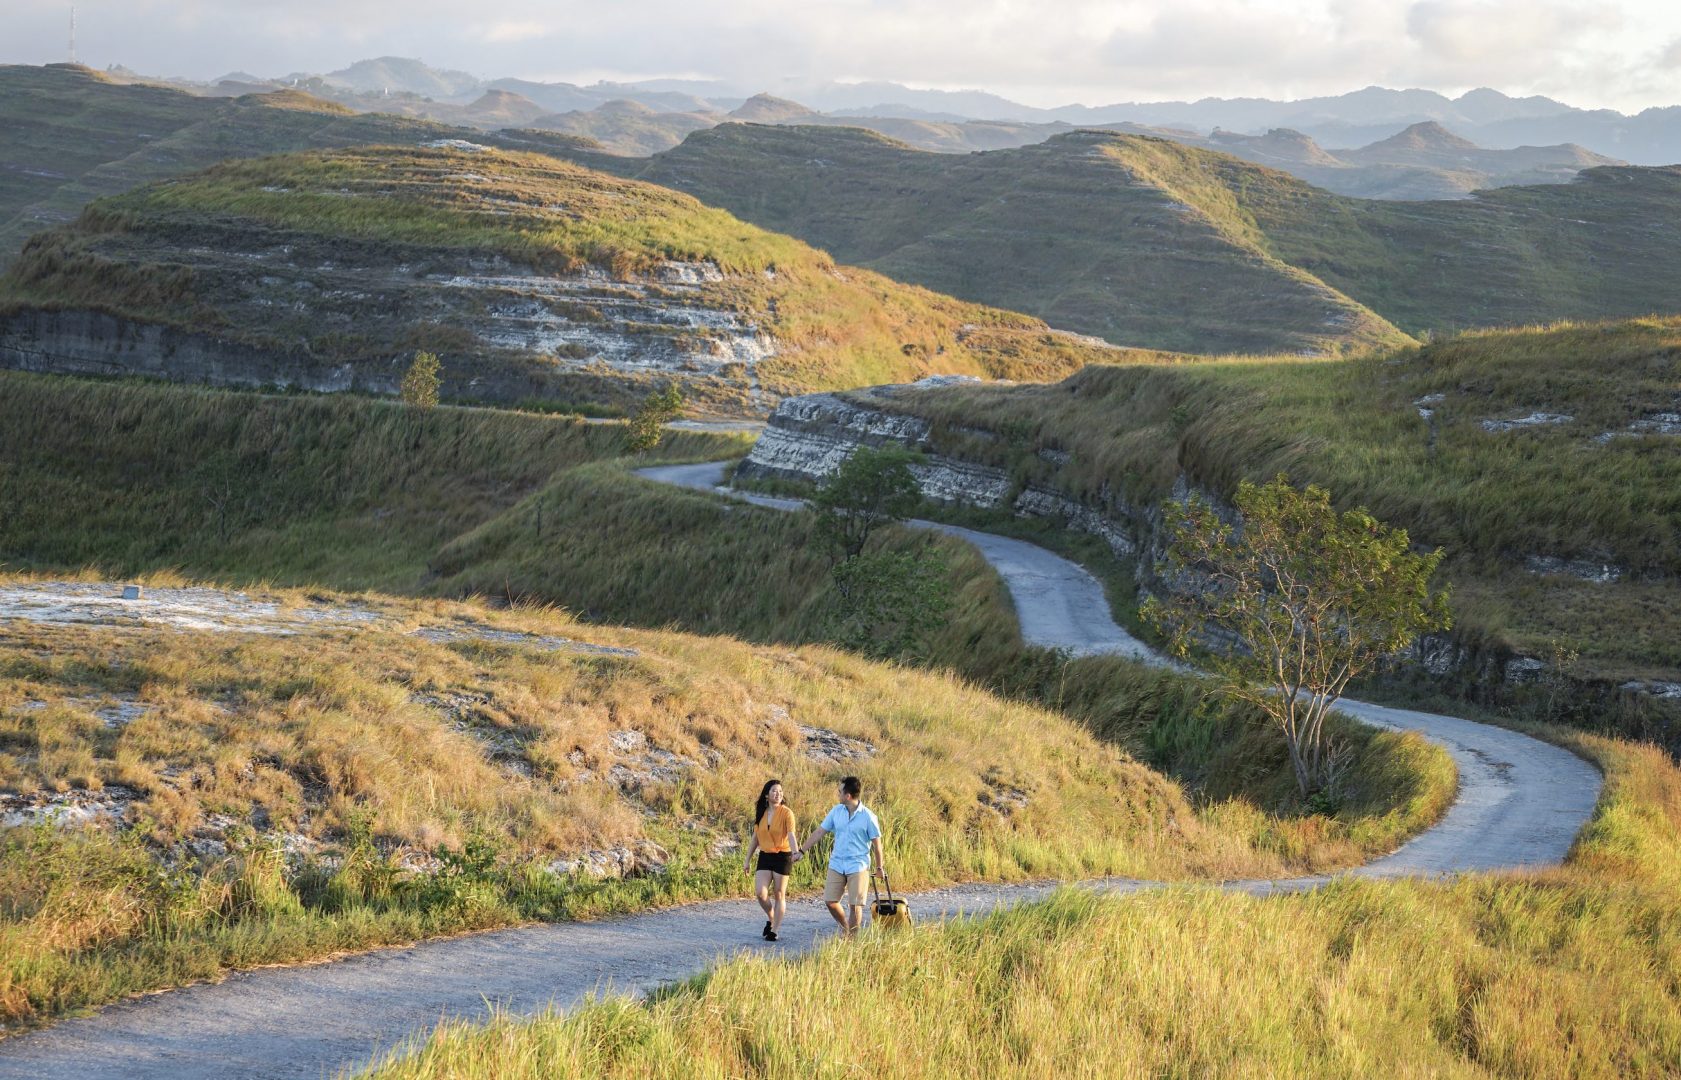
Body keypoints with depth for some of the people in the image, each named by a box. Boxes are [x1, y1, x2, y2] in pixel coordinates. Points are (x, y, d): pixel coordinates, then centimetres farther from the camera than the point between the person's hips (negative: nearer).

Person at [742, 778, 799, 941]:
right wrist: (747, 860, 14)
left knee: (779, 895, 2)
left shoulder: (786, 813, -10)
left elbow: (791, 834, -23)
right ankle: (771, 919, 18)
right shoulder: (761, 813, 5)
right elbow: (755, 838, 13)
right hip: (765, 856, 4)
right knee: (760, 892, -8)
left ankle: (774, 930, 11)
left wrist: (795, 852, -41)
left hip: (782, 856, -4)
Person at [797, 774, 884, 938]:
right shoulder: (837, 811, 3)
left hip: (858, 866, -4)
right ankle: (845, 927, 27)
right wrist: (801, 850, 6)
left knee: (855, 905, -4)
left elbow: (876, 842, -3)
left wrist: (879, 867, 2)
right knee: (830, 901, 2)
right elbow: (819, 832, 8)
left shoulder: (868, 816, -11)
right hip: (837, 864, 4)